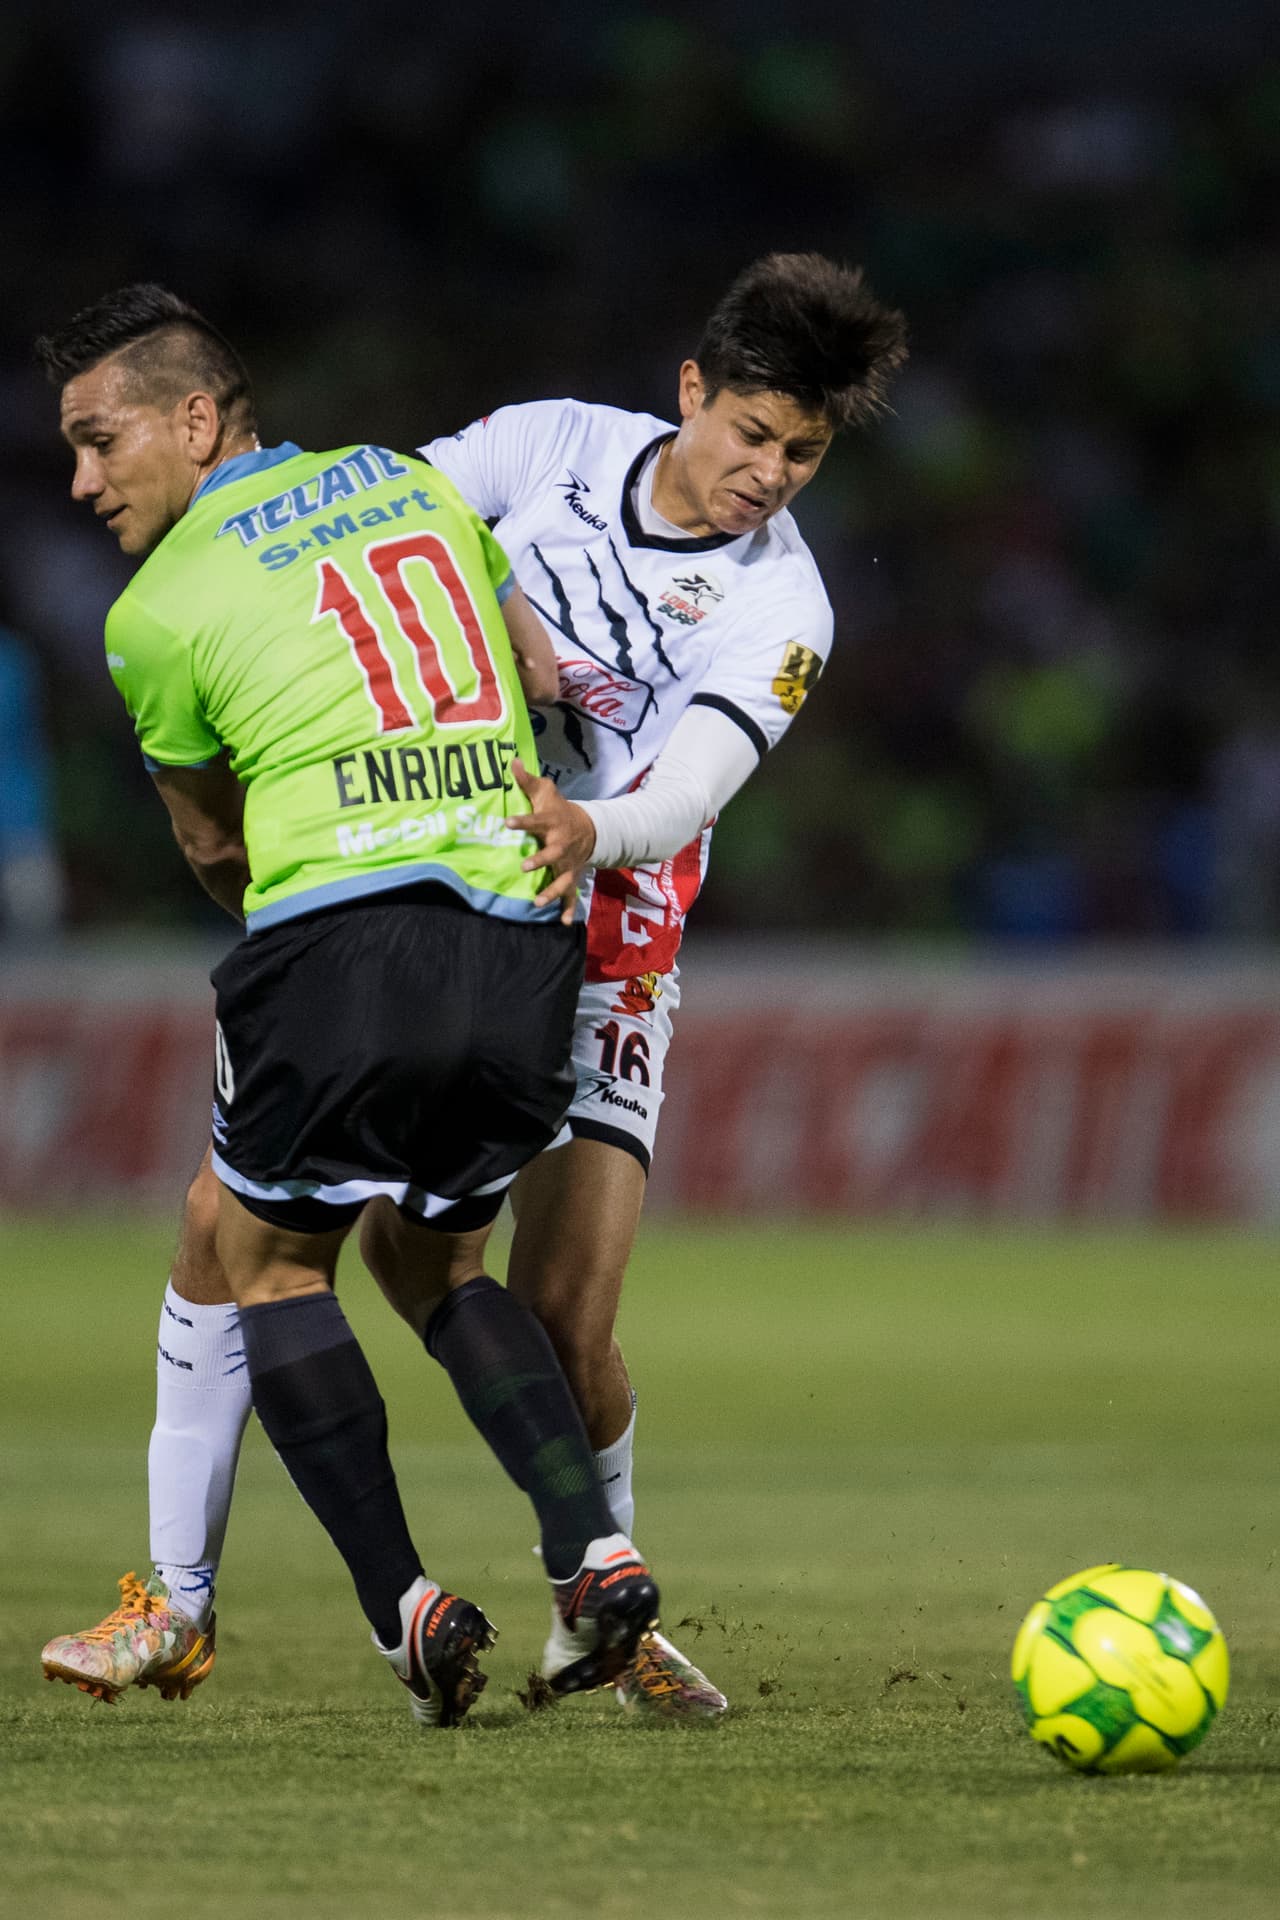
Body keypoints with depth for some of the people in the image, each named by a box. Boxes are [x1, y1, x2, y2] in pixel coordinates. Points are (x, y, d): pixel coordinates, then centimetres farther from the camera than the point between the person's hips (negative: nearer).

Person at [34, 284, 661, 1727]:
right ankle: (594, 1553, 4)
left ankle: (405, 1606, 1)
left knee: (269, 1262, 14)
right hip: (524, 949, 5)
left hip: (340, 928, -5)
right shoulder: (416, 485, 19)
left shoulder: (157, 608, 6)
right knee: (442, 1258, 23)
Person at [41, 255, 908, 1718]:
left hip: (592, 947, -3)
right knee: (232, 1208, -8)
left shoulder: (780, 609, -10)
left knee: (563, 1320, -15)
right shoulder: (555, 445, -2)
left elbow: (688, 789, -23)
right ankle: (181, 1595, 5)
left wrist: (595, 829, -44)